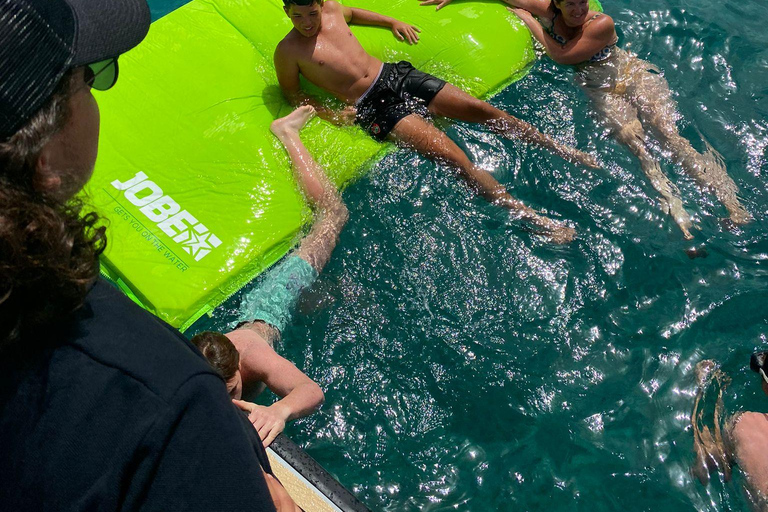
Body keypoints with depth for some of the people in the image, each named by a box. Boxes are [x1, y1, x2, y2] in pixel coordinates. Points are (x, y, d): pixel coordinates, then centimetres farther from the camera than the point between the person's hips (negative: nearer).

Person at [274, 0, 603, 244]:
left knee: (481, 109, -2)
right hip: (375, 107, -6)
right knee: (453, 156, -20)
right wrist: (329, 114, -10)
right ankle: (533, 218, -19)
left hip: (396, 74, 6)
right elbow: (291, 92, 3)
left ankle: (561, 149, 12)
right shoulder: (288, 51, -7)